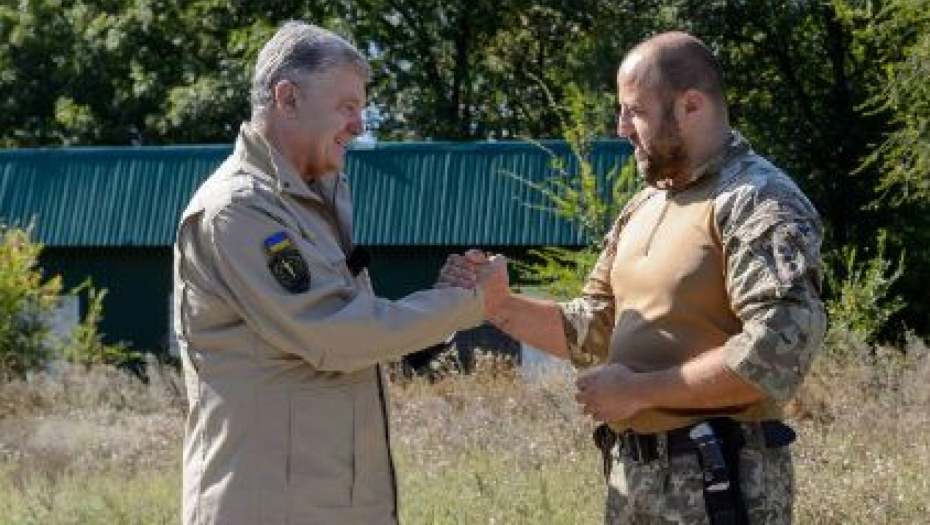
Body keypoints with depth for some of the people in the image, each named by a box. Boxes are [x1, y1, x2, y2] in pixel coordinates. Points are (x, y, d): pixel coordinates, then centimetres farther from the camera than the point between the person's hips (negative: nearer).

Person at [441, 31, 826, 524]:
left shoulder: (759, 202, -14)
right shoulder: (642, 208, 13)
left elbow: (778, 353, -24)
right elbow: (591, 330, 16)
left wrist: (640, 390, -18)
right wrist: (494, 303, 1)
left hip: (718, 483, -8)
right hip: (630, 476, 8)